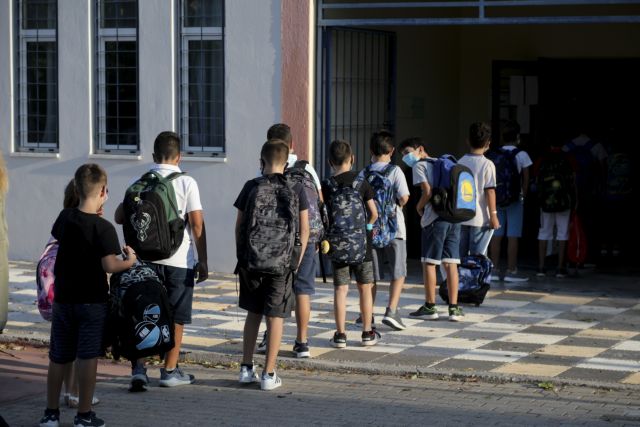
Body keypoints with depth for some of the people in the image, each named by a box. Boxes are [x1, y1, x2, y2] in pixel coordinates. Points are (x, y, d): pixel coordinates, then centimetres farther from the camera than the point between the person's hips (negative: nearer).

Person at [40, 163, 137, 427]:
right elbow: (110, 265, -22)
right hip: (92, 301, -5)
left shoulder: (65, 218, -1)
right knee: (88, 358, 2)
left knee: (58, 357, 12)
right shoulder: (103, 227, -17)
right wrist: (129, 261, -3)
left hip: (63, 299, 5)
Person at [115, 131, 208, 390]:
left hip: (146, 258, 2)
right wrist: (202, 261, -2)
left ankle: (138, 368, -3)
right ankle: (170, 371, 15)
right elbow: (197, 224, -8)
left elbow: (120, 218, 5)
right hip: (179, 261, -2)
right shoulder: (187, 183, -5)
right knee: (176, 318, 9)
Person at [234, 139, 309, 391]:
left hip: (251, 260, 1)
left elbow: (239, 225, 2)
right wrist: (297, 261, 9)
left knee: (253, 313, 16)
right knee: (275, 317, 5)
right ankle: (269, 375, 5)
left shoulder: (251, 187, -1)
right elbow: (304, 229, 0)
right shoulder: (295, 190, 0)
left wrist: (241, 256, 13)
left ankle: (246, 369, 18)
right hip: (282, 262, -1)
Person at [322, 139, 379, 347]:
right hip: (361, 244, 0)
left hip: (337, 244, 0)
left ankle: (340, 334, 3)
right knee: (365, 288, 10)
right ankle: (367, 332, 14)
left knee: (340, 289, 4)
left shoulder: (327, 186, -4)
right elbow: (374, 214, -2)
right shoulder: (361, 183, -4)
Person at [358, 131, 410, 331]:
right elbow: (404, 198, -13)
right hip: (393, 228, -3)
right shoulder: (395, 171, -8)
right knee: (398, 273, 4)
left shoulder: (363, 174, 0)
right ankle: (391, 311, -9)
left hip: (370, 229, 3)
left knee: (371, 274, 11)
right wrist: (397, 204, 8)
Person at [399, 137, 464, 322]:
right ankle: (454, 308, 4)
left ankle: (430, 307, 6)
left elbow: (427, 191, -12)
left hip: (434, 218, -7)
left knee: (429, 263, 3)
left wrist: (419, 206, 4)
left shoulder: (419, 165, -1)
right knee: (451, 263, 6)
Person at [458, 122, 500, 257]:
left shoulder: (460, 162, 5)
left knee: (460, 254, 11)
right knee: (478, 255, 0)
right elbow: (490, 191, -12)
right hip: (480, 218, -5)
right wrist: (493, 215, -8)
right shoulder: (487, 164, -10)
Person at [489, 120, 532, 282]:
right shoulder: (522, 155, -5)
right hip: (515, 199, -4)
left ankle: (495, 269, 9)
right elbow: (526, 179, -3)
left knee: (496, 235, 6)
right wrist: (523, 195, 8)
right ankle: (511, 270, 0)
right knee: (513, 236, -1)